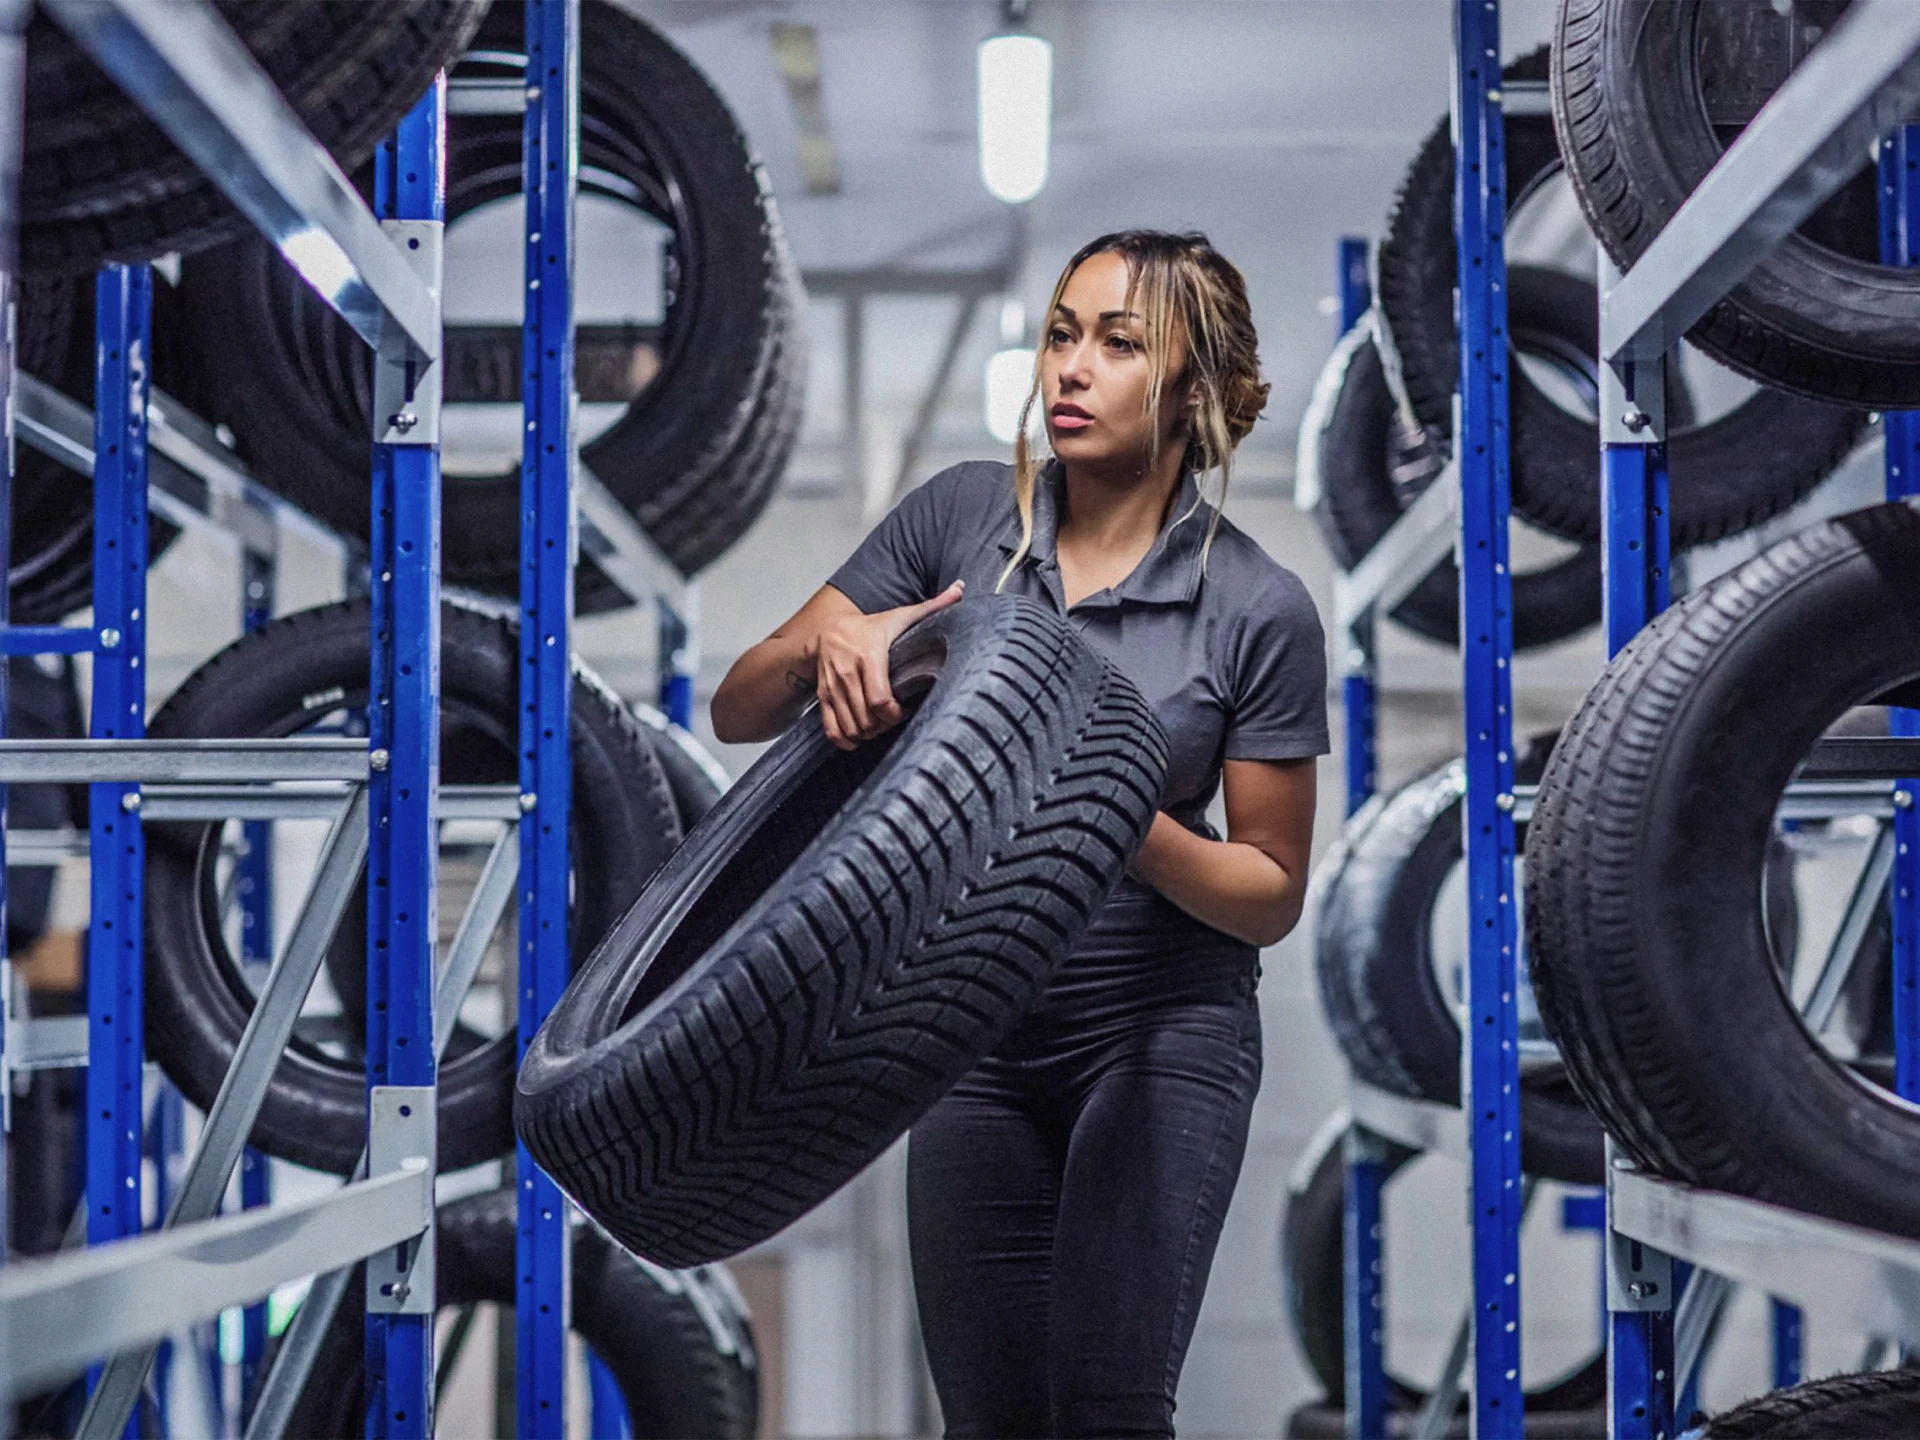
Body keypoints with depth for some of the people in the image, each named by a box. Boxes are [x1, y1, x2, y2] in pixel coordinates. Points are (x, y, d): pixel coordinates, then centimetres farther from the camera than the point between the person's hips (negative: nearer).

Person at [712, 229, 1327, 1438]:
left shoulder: (1260, 609, -12)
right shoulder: (959, 516, -4)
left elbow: (1274, 894, -6)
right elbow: (741, 712, -3)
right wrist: (831, 641, -26)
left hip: (1161, 1032, -3)